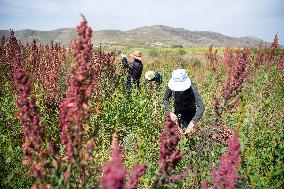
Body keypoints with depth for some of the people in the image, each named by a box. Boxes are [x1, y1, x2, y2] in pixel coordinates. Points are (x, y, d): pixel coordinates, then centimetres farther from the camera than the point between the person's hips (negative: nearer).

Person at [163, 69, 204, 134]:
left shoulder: (192, 88, -35)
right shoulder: (171, 85, -26)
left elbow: (201, 108, -38)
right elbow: (165, 99, -11)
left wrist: (192, 123, -50)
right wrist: (170, 112, -26)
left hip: (189, 111, -3)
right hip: (177, 110, 3)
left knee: (186, 130, 3)